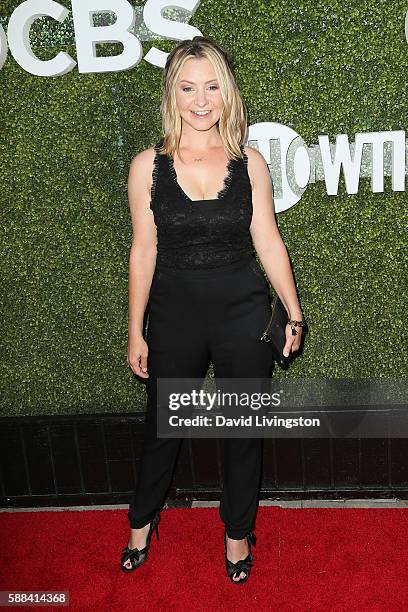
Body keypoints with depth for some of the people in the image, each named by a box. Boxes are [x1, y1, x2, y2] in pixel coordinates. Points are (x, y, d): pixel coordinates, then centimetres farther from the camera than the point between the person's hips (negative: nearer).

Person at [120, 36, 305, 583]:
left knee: (243, 430, 14)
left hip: (244, 315, 0)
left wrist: (293, 312, -4)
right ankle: (143, 521, 45)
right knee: (162, 427, 17)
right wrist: (136, 333, 1)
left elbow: (268, 241, 1)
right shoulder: (148, 166, -7)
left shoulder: (250, 163, -5)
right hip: (174, 316, 0)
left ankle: (238, 532, 40)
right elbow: (143, 250, -2)